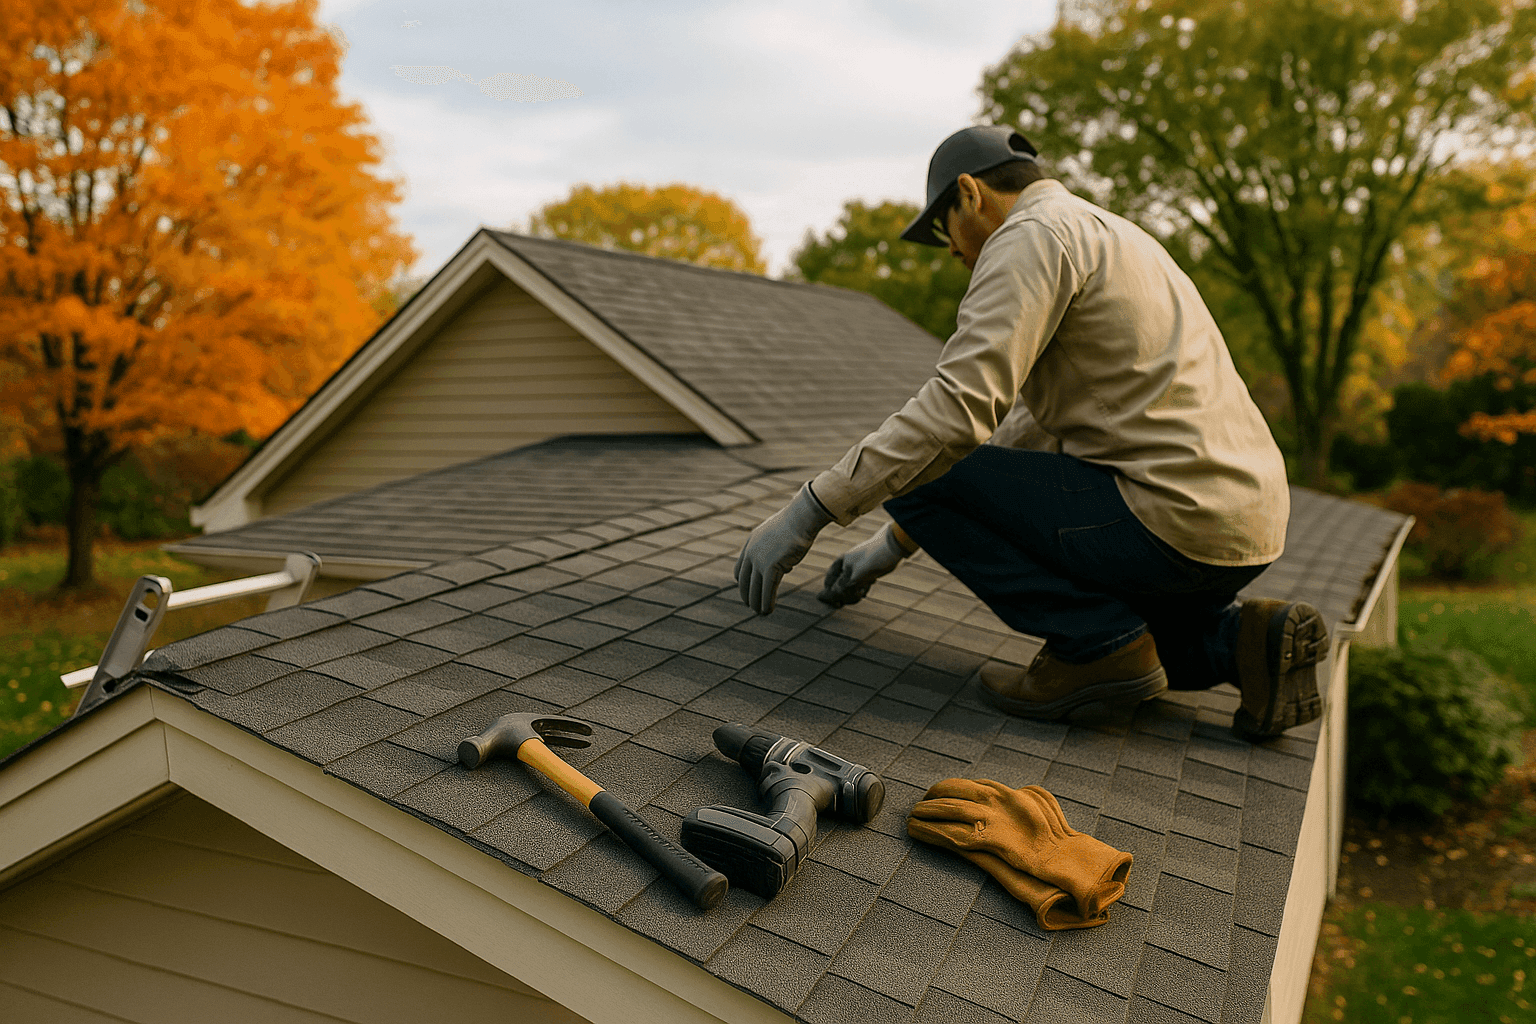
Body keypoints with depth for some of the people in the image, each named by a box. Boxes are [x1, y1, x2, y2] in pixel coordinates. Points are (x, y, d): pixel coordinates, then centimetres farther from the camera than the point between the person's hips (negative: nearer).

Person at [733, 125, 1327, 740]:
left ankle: (1098, 643, -5)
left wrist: (807, 512, -16)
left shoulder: (1032, 236, -7)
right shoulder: (1104, 237, 25)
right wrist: (892, 544, 26)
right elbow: (1024, 427, 25)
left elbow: (958, 408, -22)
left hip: (1172, 520, -10)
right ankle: (1241, 640, 11)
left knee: (915, 474, -3)